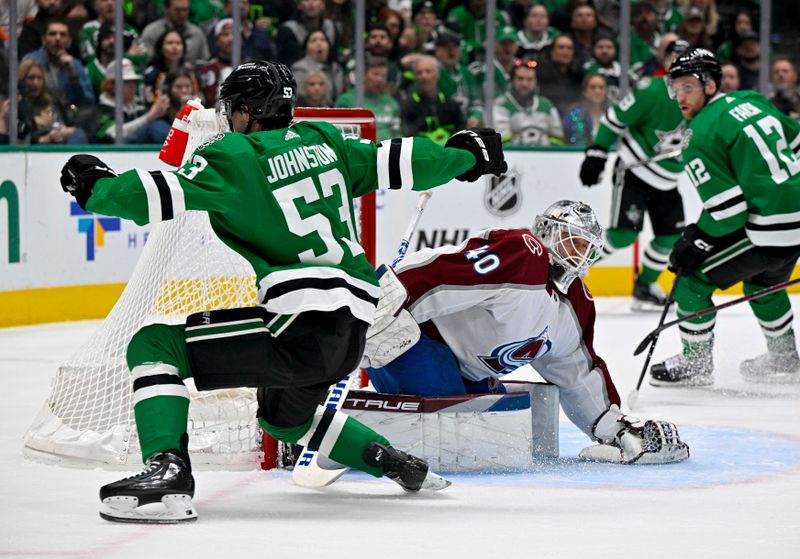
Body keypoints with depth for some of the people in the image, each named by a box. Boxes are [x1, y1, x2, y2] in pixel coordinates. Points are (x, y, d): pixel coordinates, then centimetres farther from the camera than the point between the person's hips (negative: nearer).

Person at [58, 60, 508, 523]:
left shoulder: (232, 156, -5)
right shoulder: (321, 140, 13)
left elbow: (159, 197, -14)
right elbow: (394, 163, 18)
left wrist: (95, 185, 3)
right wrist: (465, 155, 35)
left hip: (299, 324, -9)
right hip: (353, 330, 9)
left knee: (156, 342, -7)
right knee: (285, 417, 36)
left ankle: (168, 470, -23)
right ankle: (390, 460, 31)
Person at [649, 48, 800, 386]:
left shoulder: (702, 136, -13)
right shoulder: (752, 101, 11)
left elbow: (726, 210, -17)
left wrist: (693, 243, -5)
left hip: (768, 232, -9)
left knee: (693, 278, 3)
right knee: (762, 282, 33)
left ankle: (695, 362, 13)